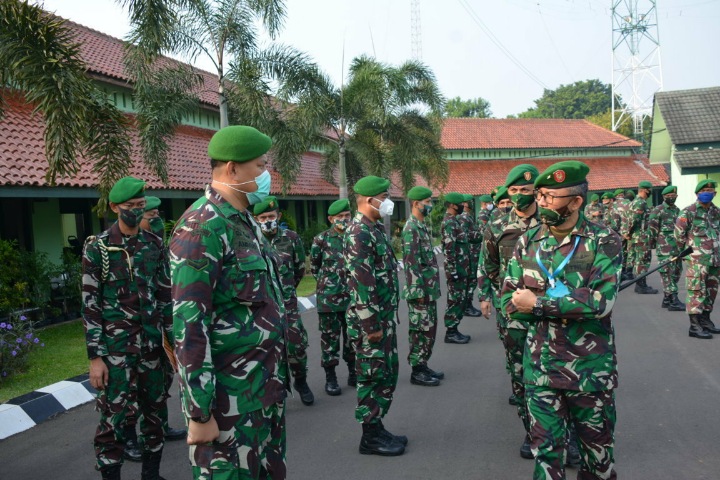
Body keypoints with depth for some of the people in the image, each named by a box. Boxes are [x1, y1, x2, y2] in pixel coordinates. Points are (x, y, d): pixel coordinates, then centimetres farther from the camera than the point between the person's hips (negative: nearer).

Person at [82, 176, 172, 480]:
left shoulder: (154, 245, 6)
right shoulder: (98, 248, -5)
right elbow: (90, 305, -6)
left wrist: (174, 340, 7)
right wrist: (95, 357, -9)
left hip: (152, 346, 4)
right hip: (115, 348, -4)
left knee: (155, 412, 13)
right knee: (114, 419, 1)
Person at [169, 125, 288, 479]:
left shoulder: (246, 221, 10)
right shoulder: (202, 227, -18)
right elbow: (189, 326, -21)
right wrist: (199, 413, -19)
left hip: (265, 387, 9)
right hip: (229, 396, -8)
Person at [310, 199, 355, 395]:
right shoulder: (321, 239, -5)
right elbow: (314, 266, 8)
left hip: (353, 297, 3)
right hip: (329, 298, -3)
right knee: (330, 337, 4)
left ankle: (353, 373, 27)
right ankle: (330, 378, 16)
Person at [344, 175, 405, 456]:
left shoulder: (375, 229, 13)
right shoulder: (358, 233, -19)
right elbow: (361, 283, -23)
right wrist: (372, 325, -22)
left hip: (384, 317, 10)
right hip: (371, 320, -10)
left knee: (387, 374, 16)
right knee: (373, 376, 2)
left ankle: (377, 429, 29)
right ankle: (371, 437, 16)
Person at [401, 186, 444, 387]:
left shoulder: (422, 225, 14)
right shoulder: (411, 229, -17)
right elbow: (411, 264, -21)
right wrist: (418, 291, -21)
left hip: (429, 289, 10)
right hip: (420, 290, -10)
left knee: (429, 329, 15)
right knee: (420, 330, -1)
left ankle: (423, 366, 25)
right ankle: (417, 371, 9)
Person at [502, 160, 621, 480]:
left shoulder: (604, 242, -9)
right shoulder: (527, 242, 1)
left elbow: (601, 301, -23)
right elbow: (510, 302, -2)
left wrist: (538, 303, -19)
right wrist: (563, 298, -16)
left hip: (591, 370, -2)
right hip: (540, 368, 3)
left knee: (598, 449, 17)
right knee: (546, 451, 12)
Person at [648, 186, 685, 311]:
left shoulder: (677, 210, 17)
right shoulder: (657, 211, -6)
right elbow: (652, 229, -8)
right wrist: (652, 244, -8)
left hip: (677, 248, 8)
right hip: (664, 248, -8)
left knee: (676, 272, 11)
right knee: (668, 273, -8)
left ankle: (667, 298, 21)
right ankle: (673, 301, -8)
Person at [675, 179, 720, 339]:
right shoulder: (689, 212, -8)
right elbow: (679, 233, -6)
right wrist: (684, 250, 1)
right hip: (697, 260, -7)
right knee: (697, 291, -7)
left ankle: (705, 320, 25)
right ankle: (695, 326, -5)